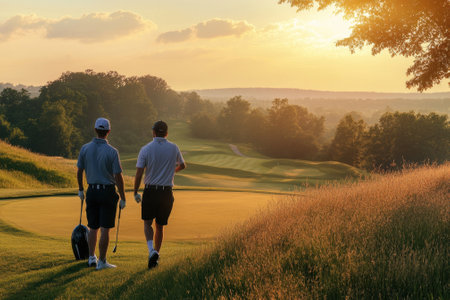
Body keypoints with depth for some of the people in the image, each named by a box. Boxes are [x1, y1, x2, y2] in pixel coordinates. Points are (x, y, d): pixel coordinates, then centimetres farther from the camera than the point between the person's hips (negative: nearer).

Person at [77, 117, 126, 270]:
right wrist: (123, 198, -4)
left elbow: (79, 171, 7)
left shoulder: (85, 148, -1)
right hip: (108, 192, -4)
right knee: (105, 229, 0)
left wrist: (80, 189, 22)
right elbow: (118, 177, -12)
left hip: (92, 191, 4)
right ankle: (102, 261, 3)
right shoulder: (112, 151, -13)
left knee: (93, 227, 16)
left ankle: (91, 257, 18)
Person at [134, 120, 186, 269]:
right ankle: (156, 253, 18)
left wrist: (136, 193, 2)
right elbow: (182, 165, 20)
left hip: (150, 191, -2)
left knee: (147, 223, 11)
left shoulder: (145, 149, -6)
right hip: (167, 192, 2)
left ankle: (151, 250, -10)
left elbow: (139, 174, -9)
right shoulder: (173, 148, 1)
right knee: (160, 226, 14)